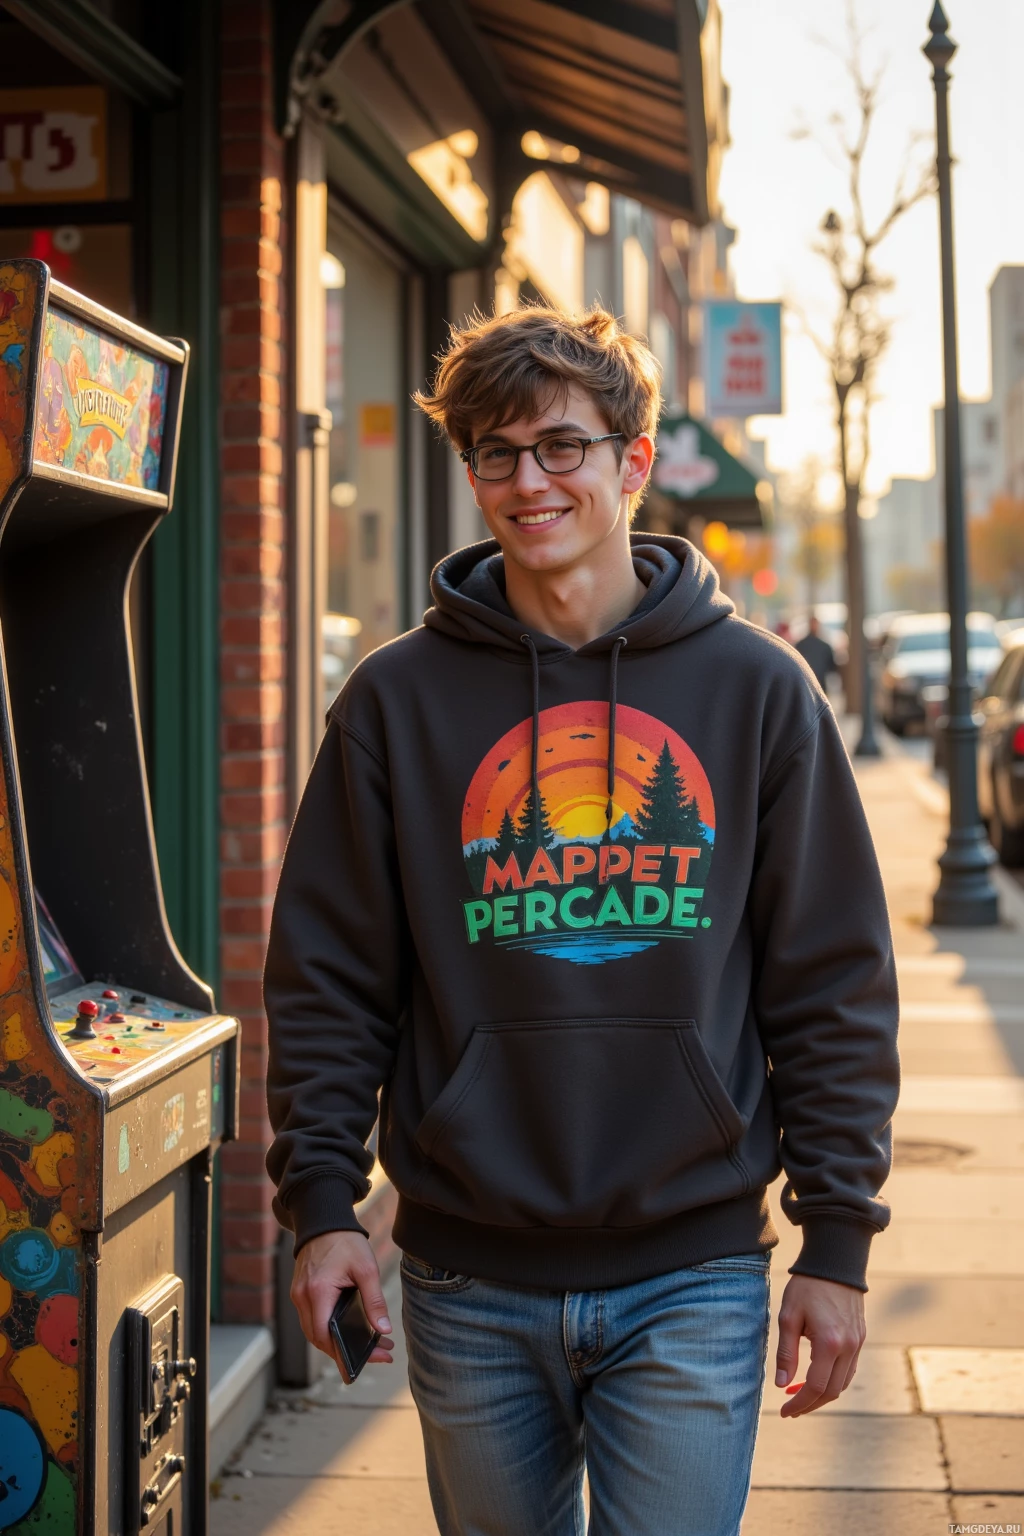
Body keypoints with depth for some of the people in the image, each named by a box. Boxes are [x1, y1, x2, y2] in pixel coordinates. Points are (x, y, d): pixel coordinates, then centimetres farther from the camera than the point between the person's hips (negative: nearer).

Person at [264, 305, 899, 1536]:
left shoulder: (756, 689, 0)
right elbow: (325, 977, 4)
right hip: (469, 1282, 1)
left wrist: (837, 1242, -2)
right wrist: (322, 1201, -5)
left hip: (692, 1269, -1)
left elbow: (837, 985, 1)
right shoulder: (399, 698, 2)